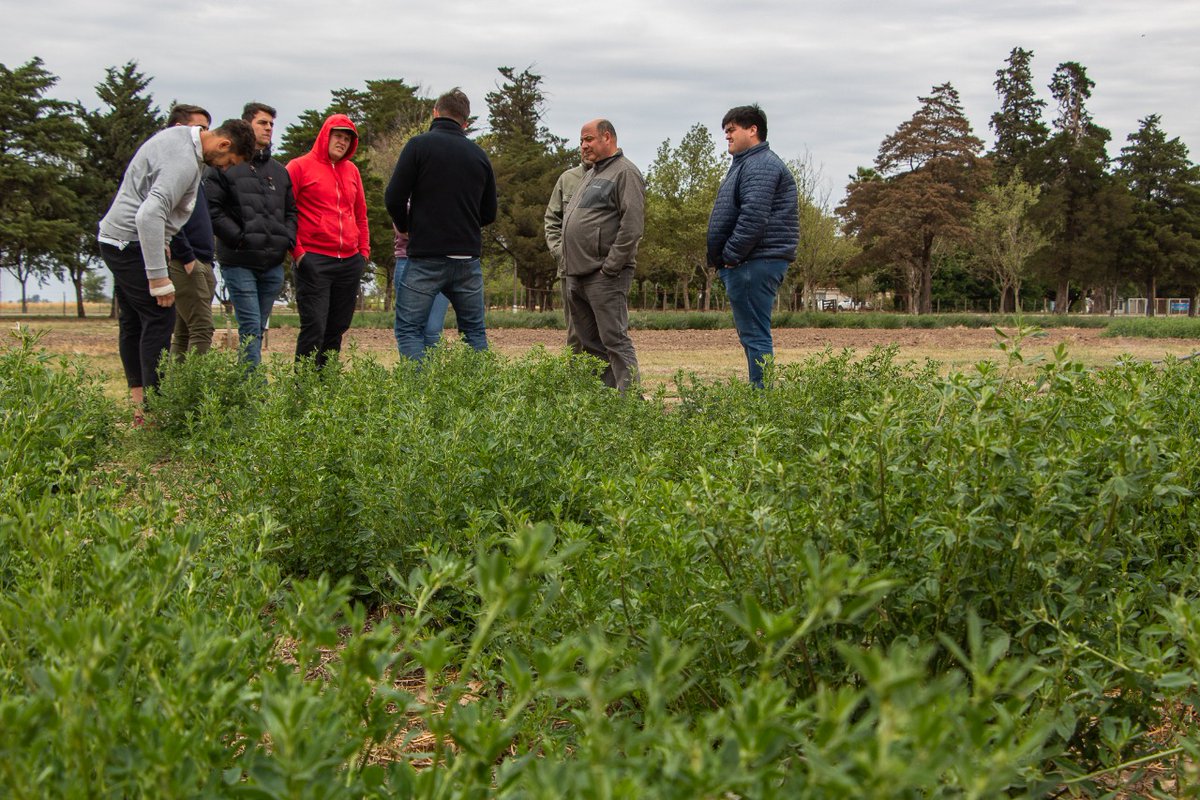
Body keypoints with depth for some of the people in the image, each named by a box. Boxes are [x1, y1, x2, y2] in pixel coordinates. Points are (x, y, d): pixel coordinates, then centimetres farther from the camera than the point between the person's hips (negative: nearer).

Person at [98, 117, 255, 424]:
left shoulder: (176, 134, 10)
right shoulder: (184, 161, -22)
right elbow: (149, 215, -31)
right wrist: (159, 277, -28)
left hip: (115, 238, 11)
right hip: (133, 243, -11)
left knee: (133, 321, 12)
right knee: (160, 318, -9)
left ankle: (138, 403, 17)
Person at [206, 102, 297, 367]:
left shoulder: (279, 171, 18)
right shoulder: (226, 166, -2)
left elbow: (291, 211, 23)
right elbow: (212, 208, -8)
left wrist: (288, 239, 6)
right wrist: (238, 237, -14)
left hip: (273, 264, 6)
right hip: (240, 263, -6)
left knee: (258, 329, 9)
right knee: (250, 328, -11)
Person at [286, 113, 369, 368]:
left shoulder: (351, 170, 17)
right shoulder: (300, 166, 0)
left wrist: (364, 250, 14)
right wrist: (296, 251, -9)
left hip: (350, 262, 6)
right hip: (314, 261, -6)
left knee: (337, 328, 8)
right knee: (314, 329, -10)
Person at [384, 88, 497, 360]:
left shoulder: (420, 144, -5)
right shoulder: (479, 154, 10)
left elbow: (394, 198, -9)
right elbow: (489, 213, 14)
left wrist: (405, 227, 10)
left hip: (426, 257, -4)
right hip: (468, 256, 4)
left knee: (408, 329, 1)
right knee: (474, 330, 14)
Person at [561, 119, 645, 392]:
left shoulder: (625, 173, -7)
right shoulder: (592, 174, 23)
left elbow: (632, 226, -17)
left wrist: (609, 267, -18)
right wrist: (568, 261, 16)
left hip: (604, 277, -9)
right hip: (577, 276, 9)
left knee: (615, 340, -11)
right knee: (589, 343, 10)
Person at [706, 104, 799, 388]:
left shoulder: (760, 165, -12)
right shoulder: (747, 163, 24)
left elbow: (754, 216, -24)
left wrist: (731, 255, -18)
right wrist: (724, 260, 18)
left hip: (754, 265, -11)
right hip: (748, 264, 11)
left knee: (755, 336, -10)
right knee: (752, 335, 13)